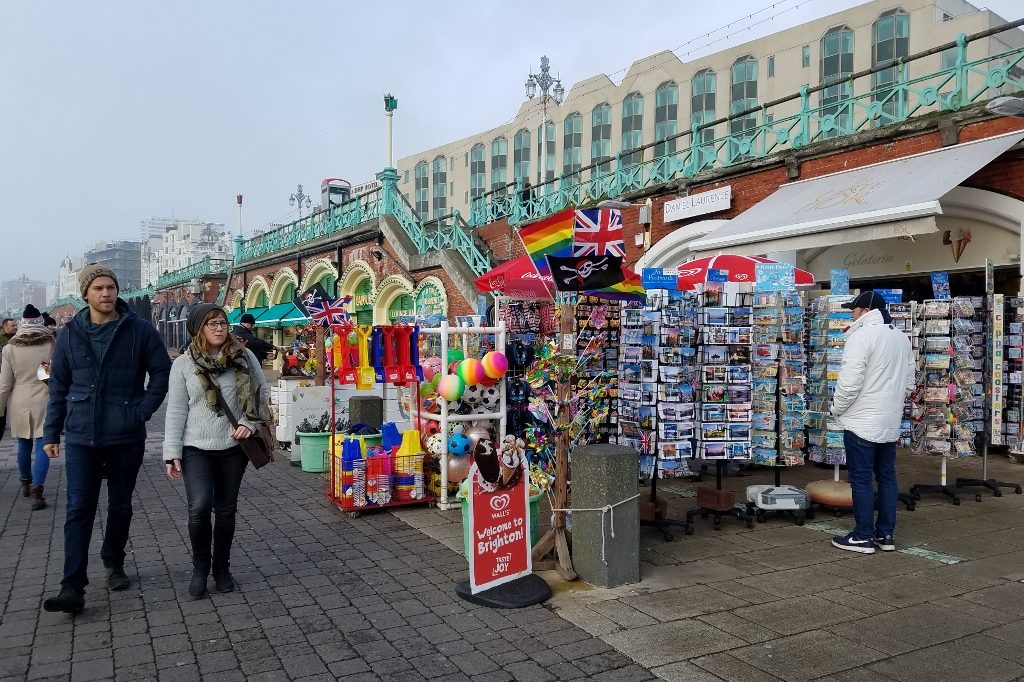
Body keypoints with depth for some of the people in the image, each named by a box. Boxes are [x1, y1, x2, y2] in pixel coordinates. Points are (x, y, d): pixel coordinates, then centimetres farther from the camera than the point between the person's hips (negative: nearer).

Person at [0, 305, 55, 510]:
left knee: (24, 445, 18)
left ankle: (25, 484, 38)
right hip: (43, 403, -2)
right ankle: (36, 492, -11)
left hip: (20, 404, 3)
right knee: (41, 447, -2)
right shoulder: (51, 344, -8)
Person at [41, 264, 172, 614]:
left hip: (127, 437, 0)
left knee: (120, 506, 13)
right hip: (81, 438, 1)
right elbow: (58, 387, 9)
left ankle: (114, 565, 33)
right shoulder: (70, 334, 3)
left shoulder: (140, 330, -3)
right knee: (79, 509, -3)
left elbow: (162, 372, 1)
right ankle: (73, 588, 0)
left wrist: (143, 410, -8)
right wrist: (52, 433, 8)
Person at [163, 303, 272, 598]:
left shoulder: (244, 357, -1)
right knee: (199, 507, -14)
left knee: (226, 509, 10)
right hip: (196, 448, -1)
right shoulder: (183, 364, -2)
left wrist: (249, 423, -9)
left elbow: (262, 394, 6)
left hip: (233, 447, 2)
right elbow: (176, 410, -1)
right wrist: (172, 453, -4)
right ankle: (200, 567, 10)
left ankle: (222, 568, 28)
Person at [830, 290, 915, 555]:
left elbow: (849, 382, -20)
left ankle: (863, 537, 5)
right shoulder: (901, 337, 12)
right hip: (891, 422, 8)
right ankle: (886, 535, 19)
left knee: (861, 479, -1)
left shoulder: (862, 335, -15)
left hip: (862, 422, -8)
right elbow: (909, 382, 17)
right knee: (887, 477, 13)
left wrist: (837, 409, -5)